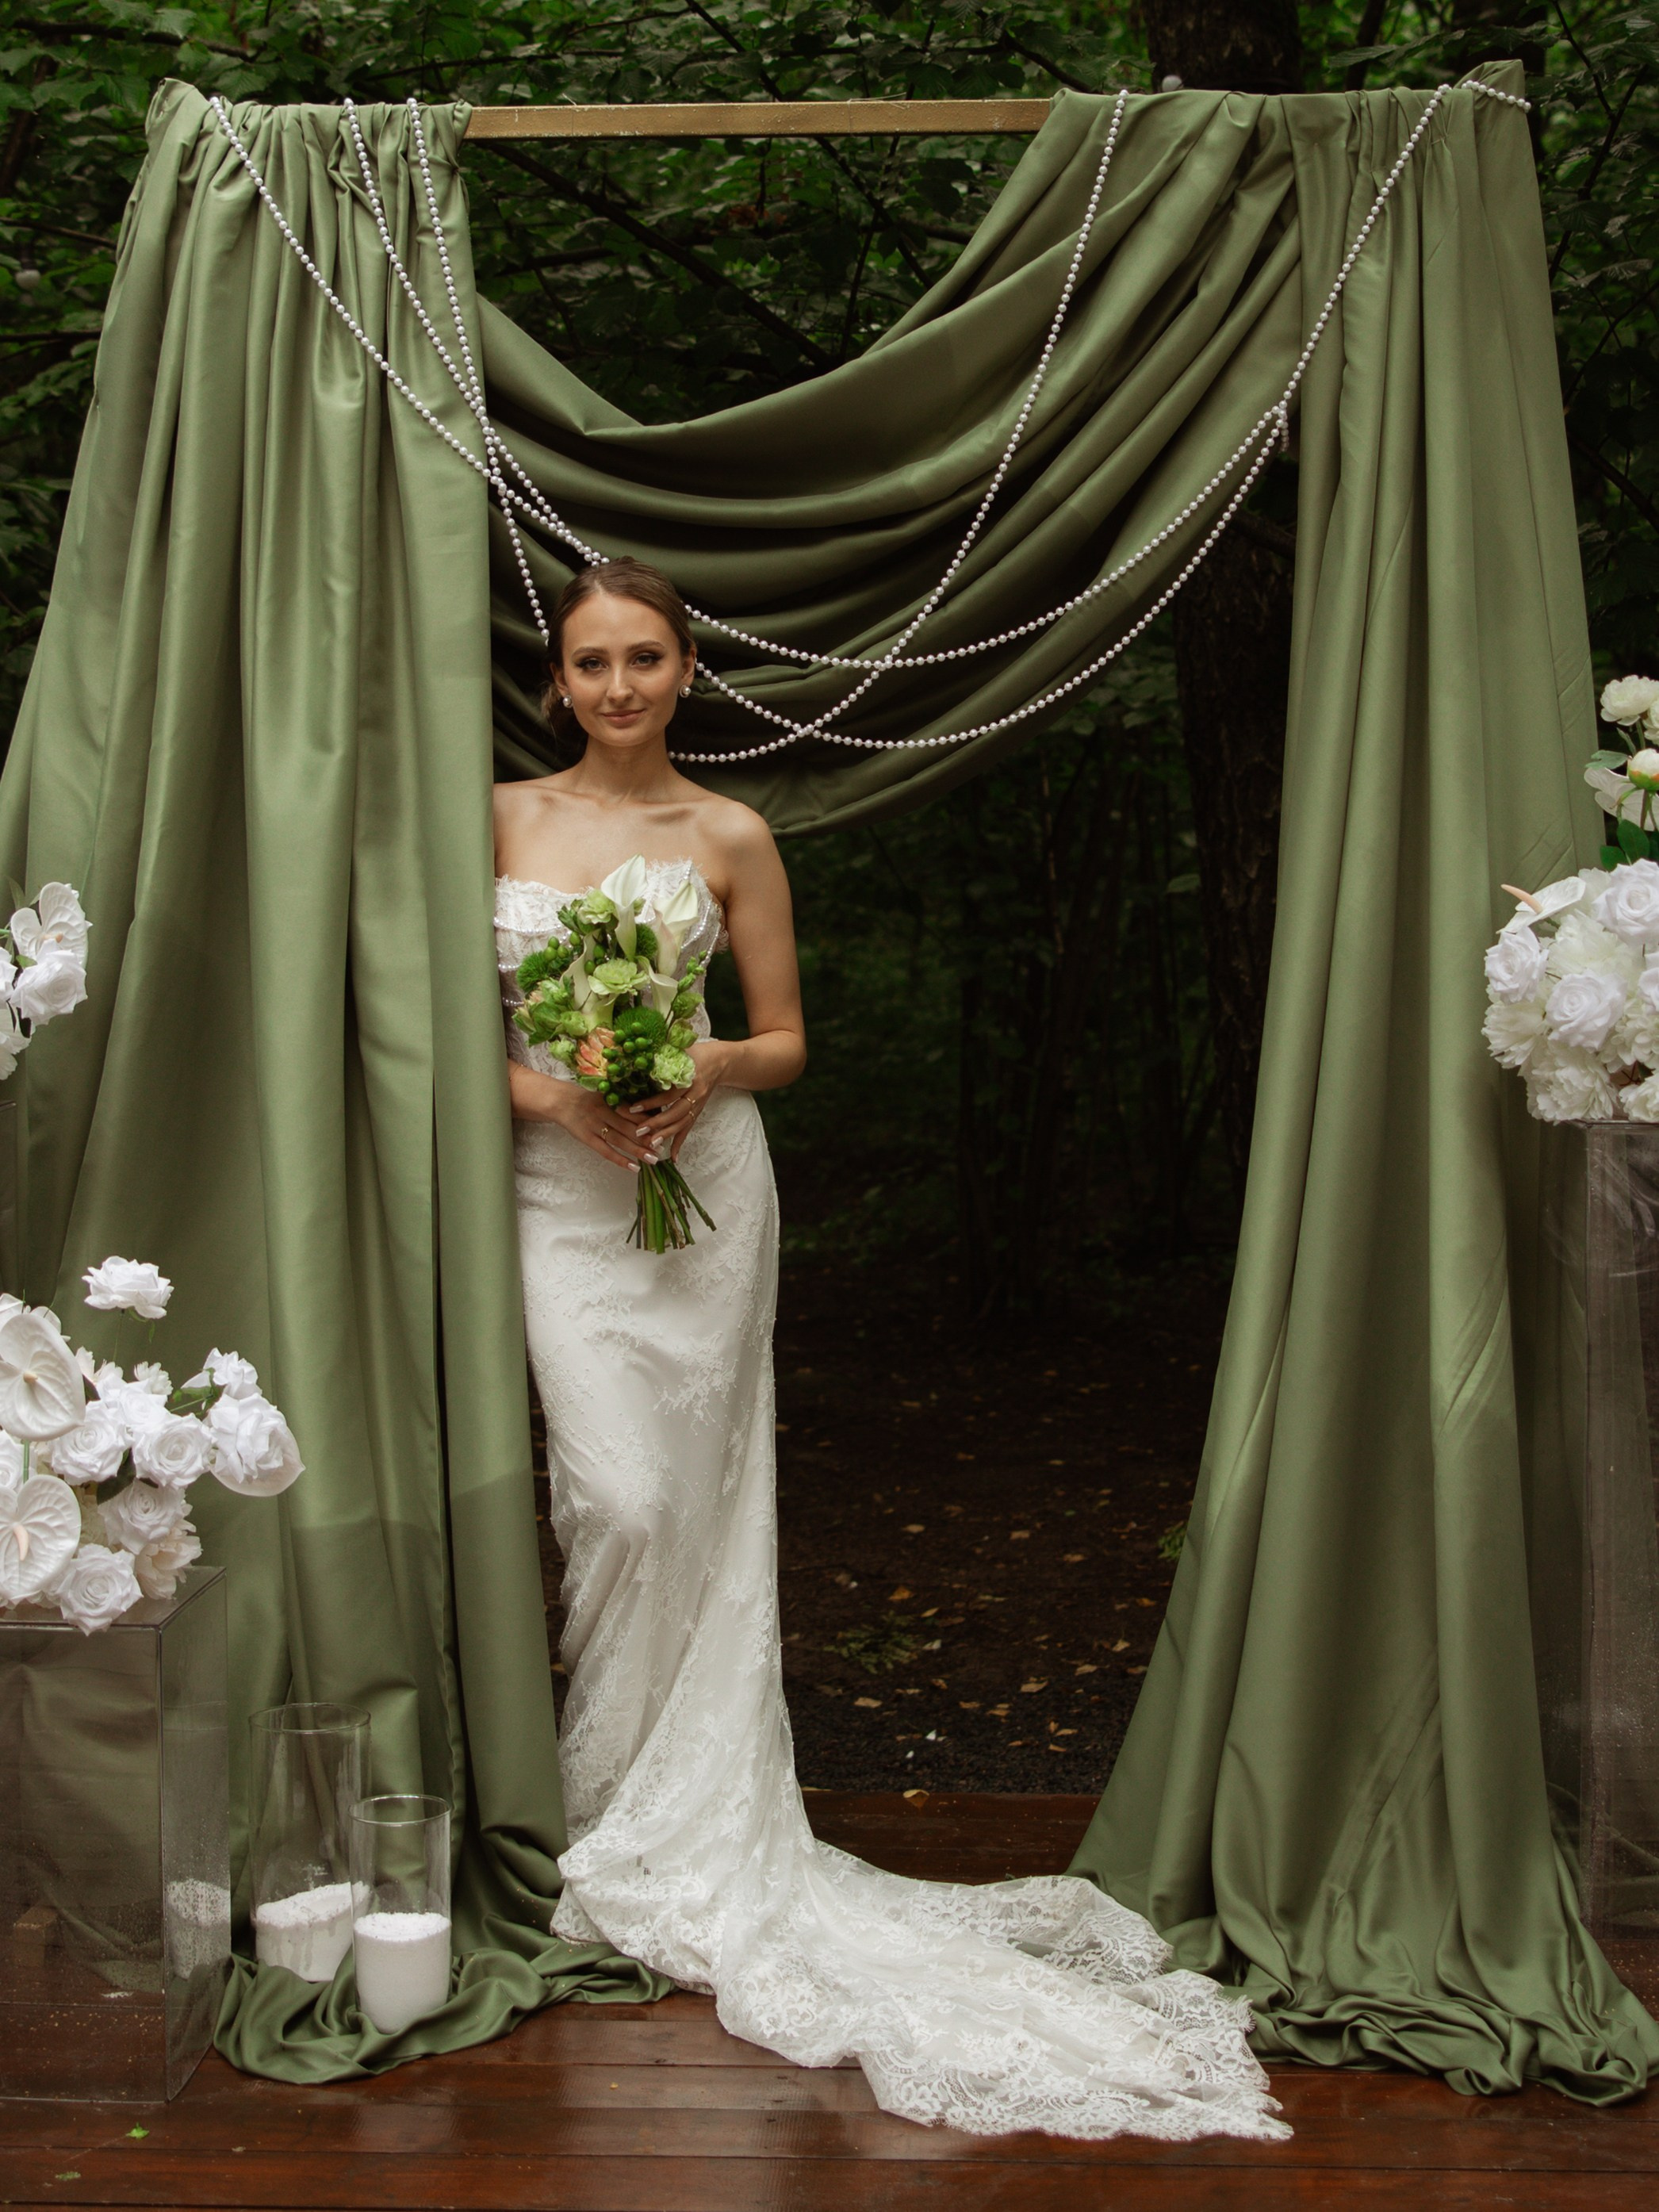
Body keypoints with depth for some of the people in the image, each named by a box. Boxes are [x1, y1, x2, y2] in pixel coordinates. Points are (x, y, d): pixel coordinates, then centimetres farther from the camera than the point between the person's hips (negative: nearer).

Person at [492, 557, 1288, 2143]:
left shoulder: (730, 838, 5)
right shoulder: (502, 816, 7)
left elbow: (786, 1038, 9)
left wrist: (714, 1070, -12)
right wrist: (548, 1091, -11)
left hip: (704, 1183, 0)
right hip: (560, 1187, 0)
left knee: (693, 1508, 0)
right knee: (620, 1501, -10)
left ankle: (657, 1829, 14)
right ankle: (608, 1817, 9)